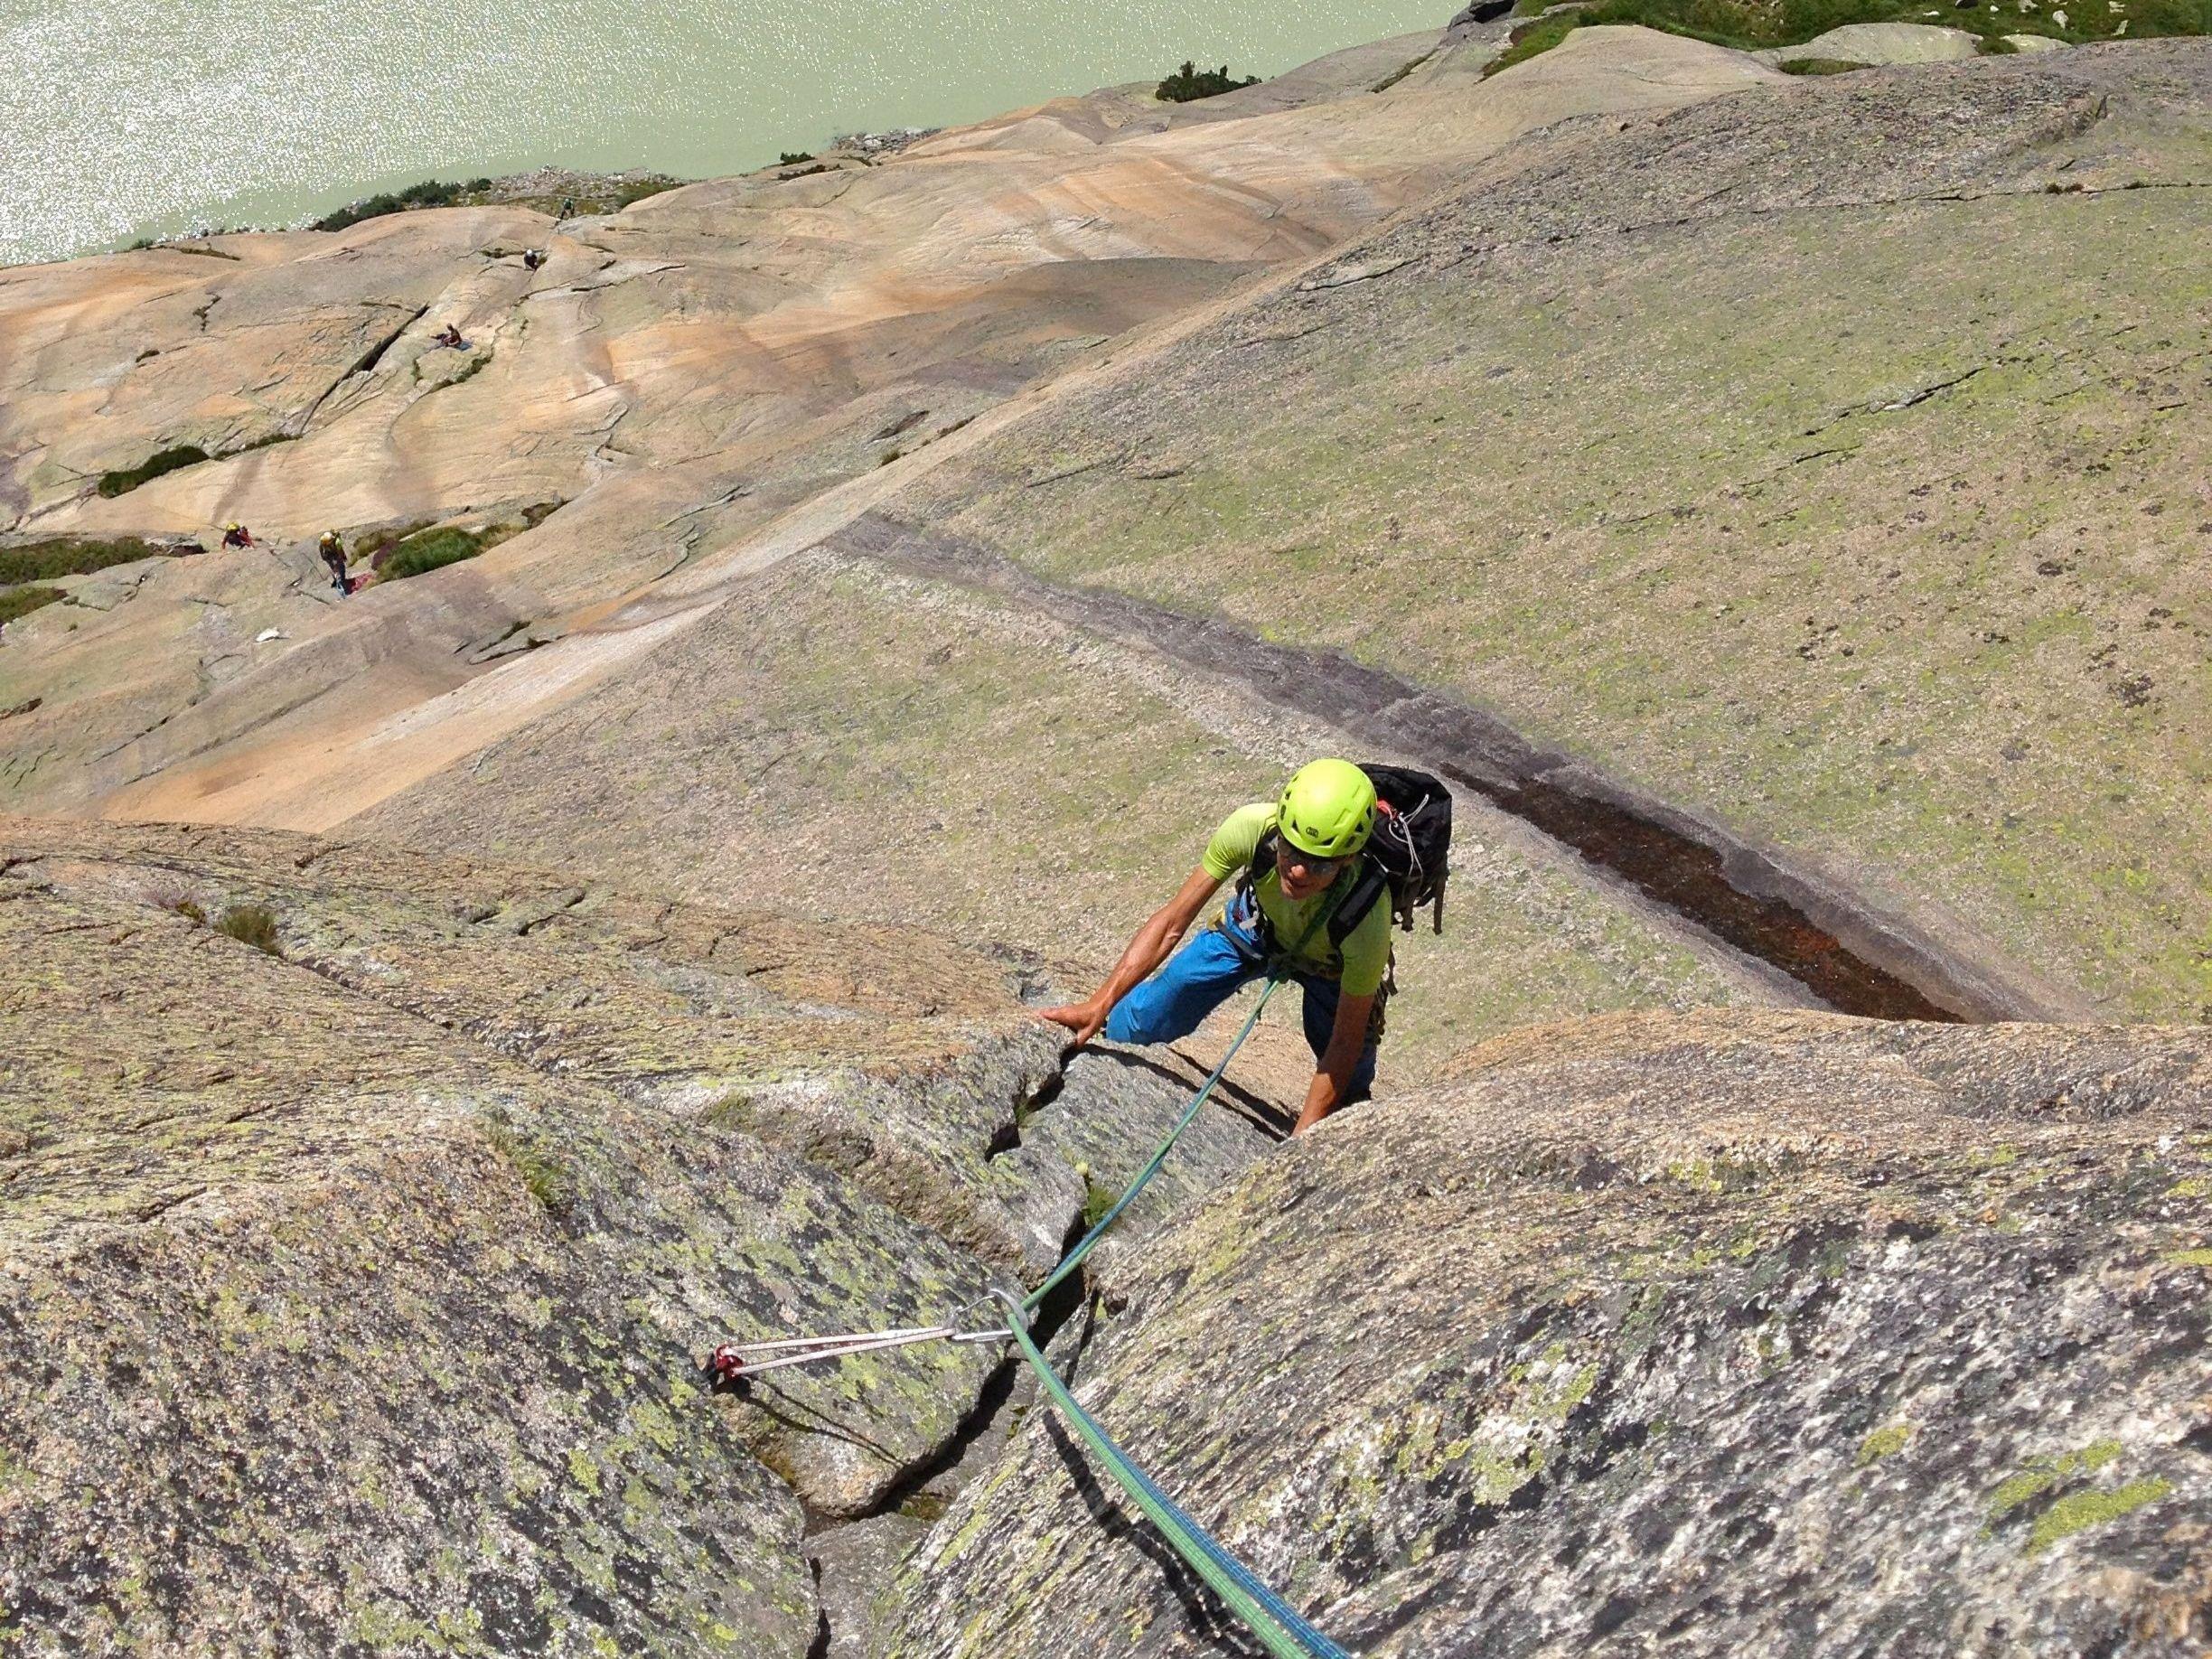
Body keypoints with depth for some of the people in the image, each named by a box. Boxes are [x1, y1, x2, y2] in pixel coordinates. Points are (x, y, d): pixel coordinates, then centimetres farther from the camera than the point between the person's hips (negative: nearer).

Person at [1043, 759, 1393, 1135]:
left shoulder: (1367, 917, -42)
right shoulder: (1253, 826, -39)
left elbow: (1345, 1042, -28)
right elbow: (1170, 925, -27)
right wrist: (1099, 1004, -34)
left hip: (1331, 967, -1)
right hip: (1255, 924, 2)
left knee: (1346, 1100, -8)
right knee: (1128, 1028, -1)